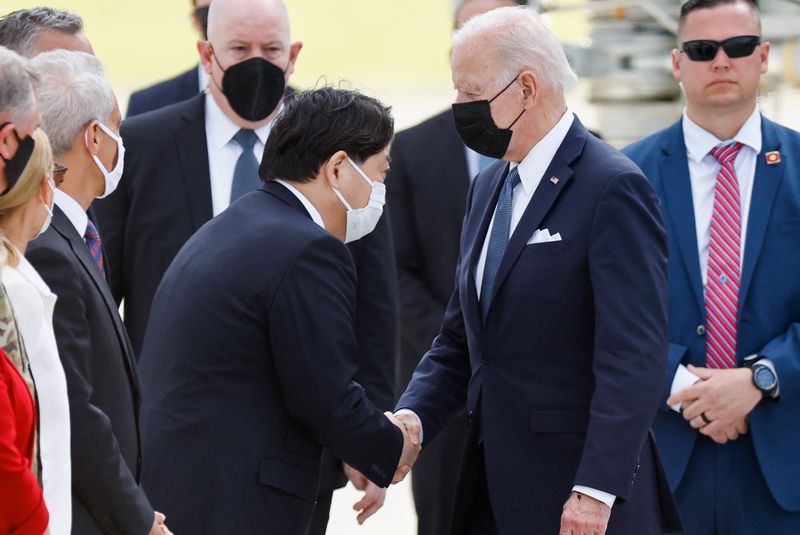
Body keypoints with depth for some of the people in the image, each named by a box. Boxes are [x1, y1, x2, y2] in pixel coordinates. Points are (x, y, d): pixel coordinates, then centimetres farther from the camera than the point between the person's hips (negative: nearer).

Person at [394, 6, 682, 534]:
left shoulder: (613, 188, -12)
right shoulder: (488, 187, 14)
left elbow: (634, 357, -18)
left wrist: (596, 490, -23)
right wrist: (414, 416, 0)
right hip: (492, 490, 7)